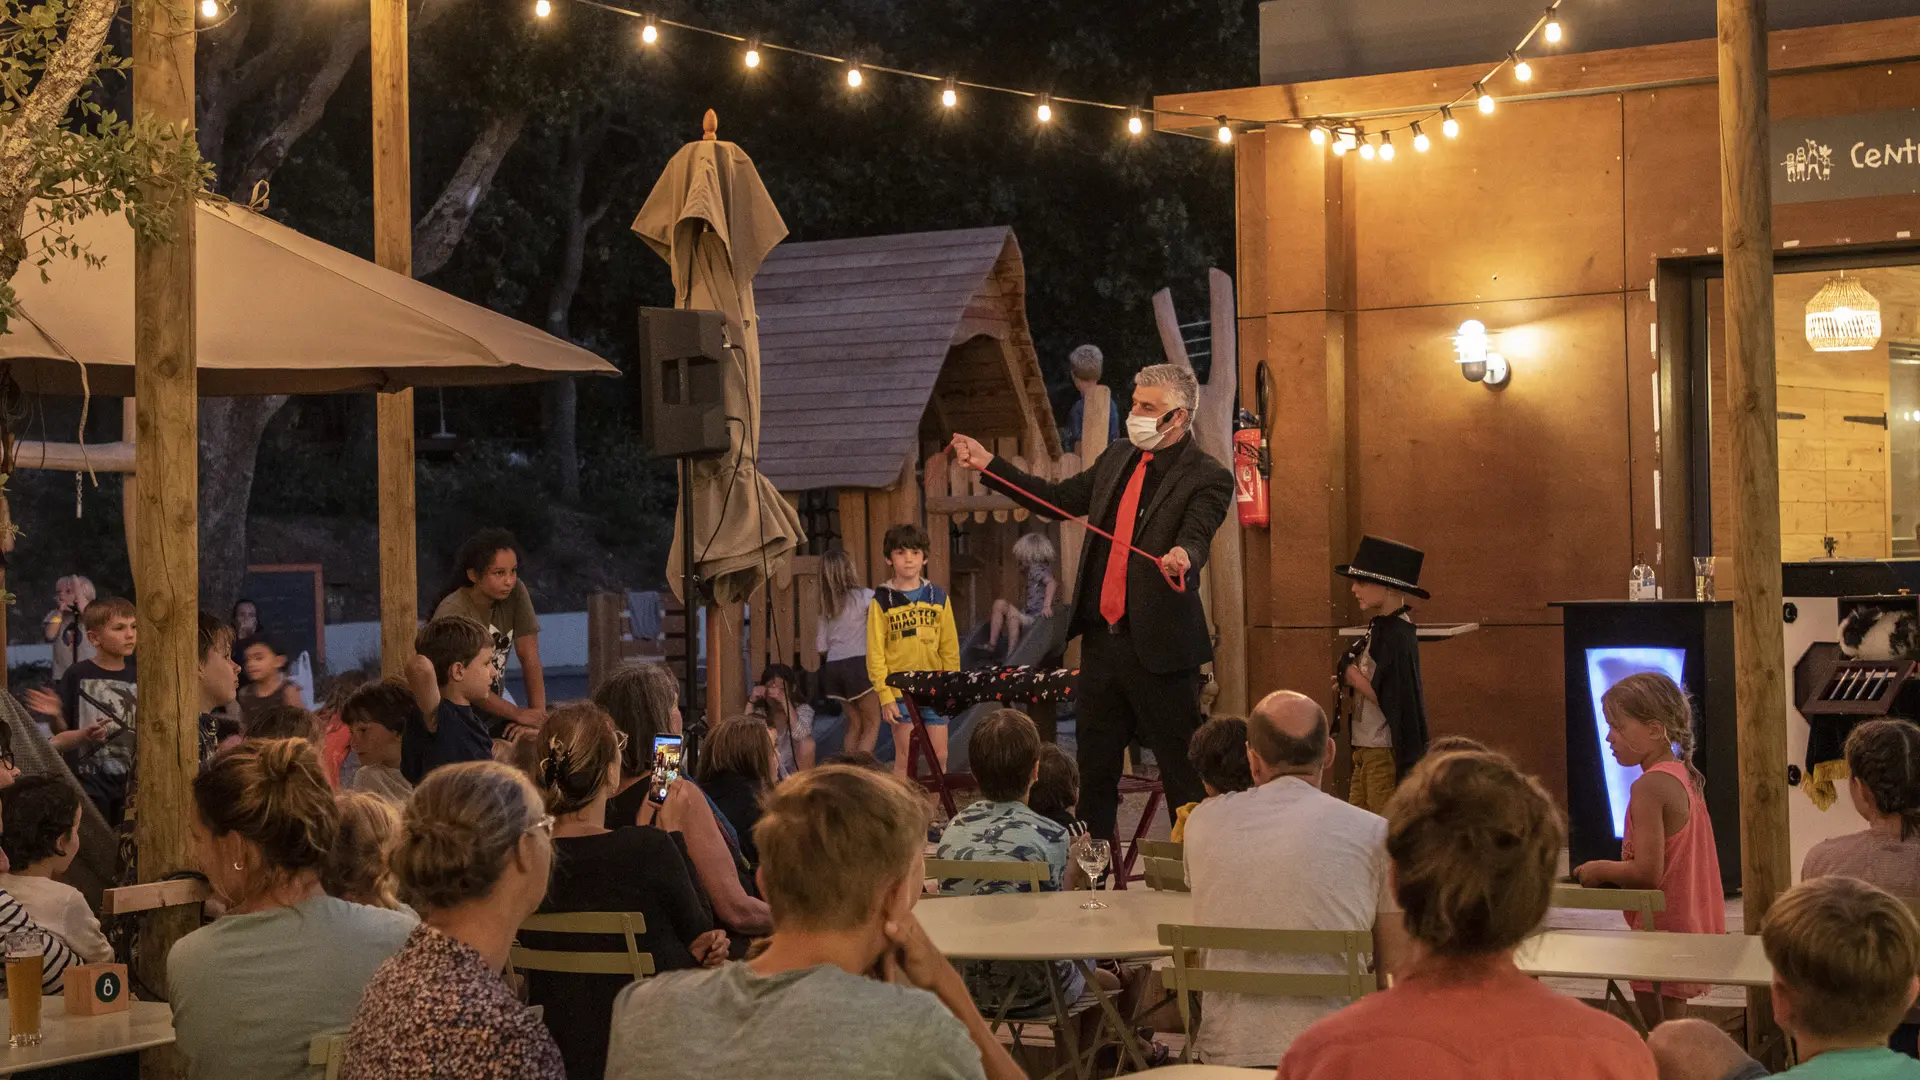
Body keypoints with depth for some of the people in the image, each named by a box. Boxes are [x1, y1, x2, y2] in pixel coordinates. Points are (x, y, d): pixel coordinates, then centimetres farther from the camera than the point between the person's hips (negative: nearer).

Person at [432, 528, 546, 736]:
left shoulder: (515, 593, -9)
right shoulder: (453, 612, -24)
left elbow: (530, 658, -11)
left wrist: (539, 711, -22)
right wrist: (518, 714, -23)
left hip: (496, 699, 5)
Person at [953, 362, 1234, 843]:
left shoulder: (1208, 478, -11)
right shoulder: (1118, 458, 11)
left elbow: (1195, 539, -26)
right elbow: (1060, 499, 21)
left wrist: (1182, 558, -50)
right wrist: (988, 464, 20)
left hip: (1159, 647, -7)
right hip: (1101, 639, 7)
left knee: (1182, 776, -3)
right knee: (1094, 768, 17)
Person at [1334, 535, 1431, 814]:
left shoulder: (1396, 636, -17)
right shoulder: (1378, 629, 12)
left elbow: (1391, 699, -22)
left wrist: (1354, 678, -9)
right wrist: (1348, 687, 4)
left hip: (1387, 752, -9)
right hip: (1365, 750, 9)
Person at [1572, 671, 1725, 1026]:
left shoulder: (1650, 786, -18)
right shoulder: (1685, 777, 11)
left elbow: (1647, 873, -23)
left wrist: (1600, 869, -7)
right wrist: (1612, 871, 13)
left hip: (1663, 930, -10)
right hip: (1693, 927, 10)